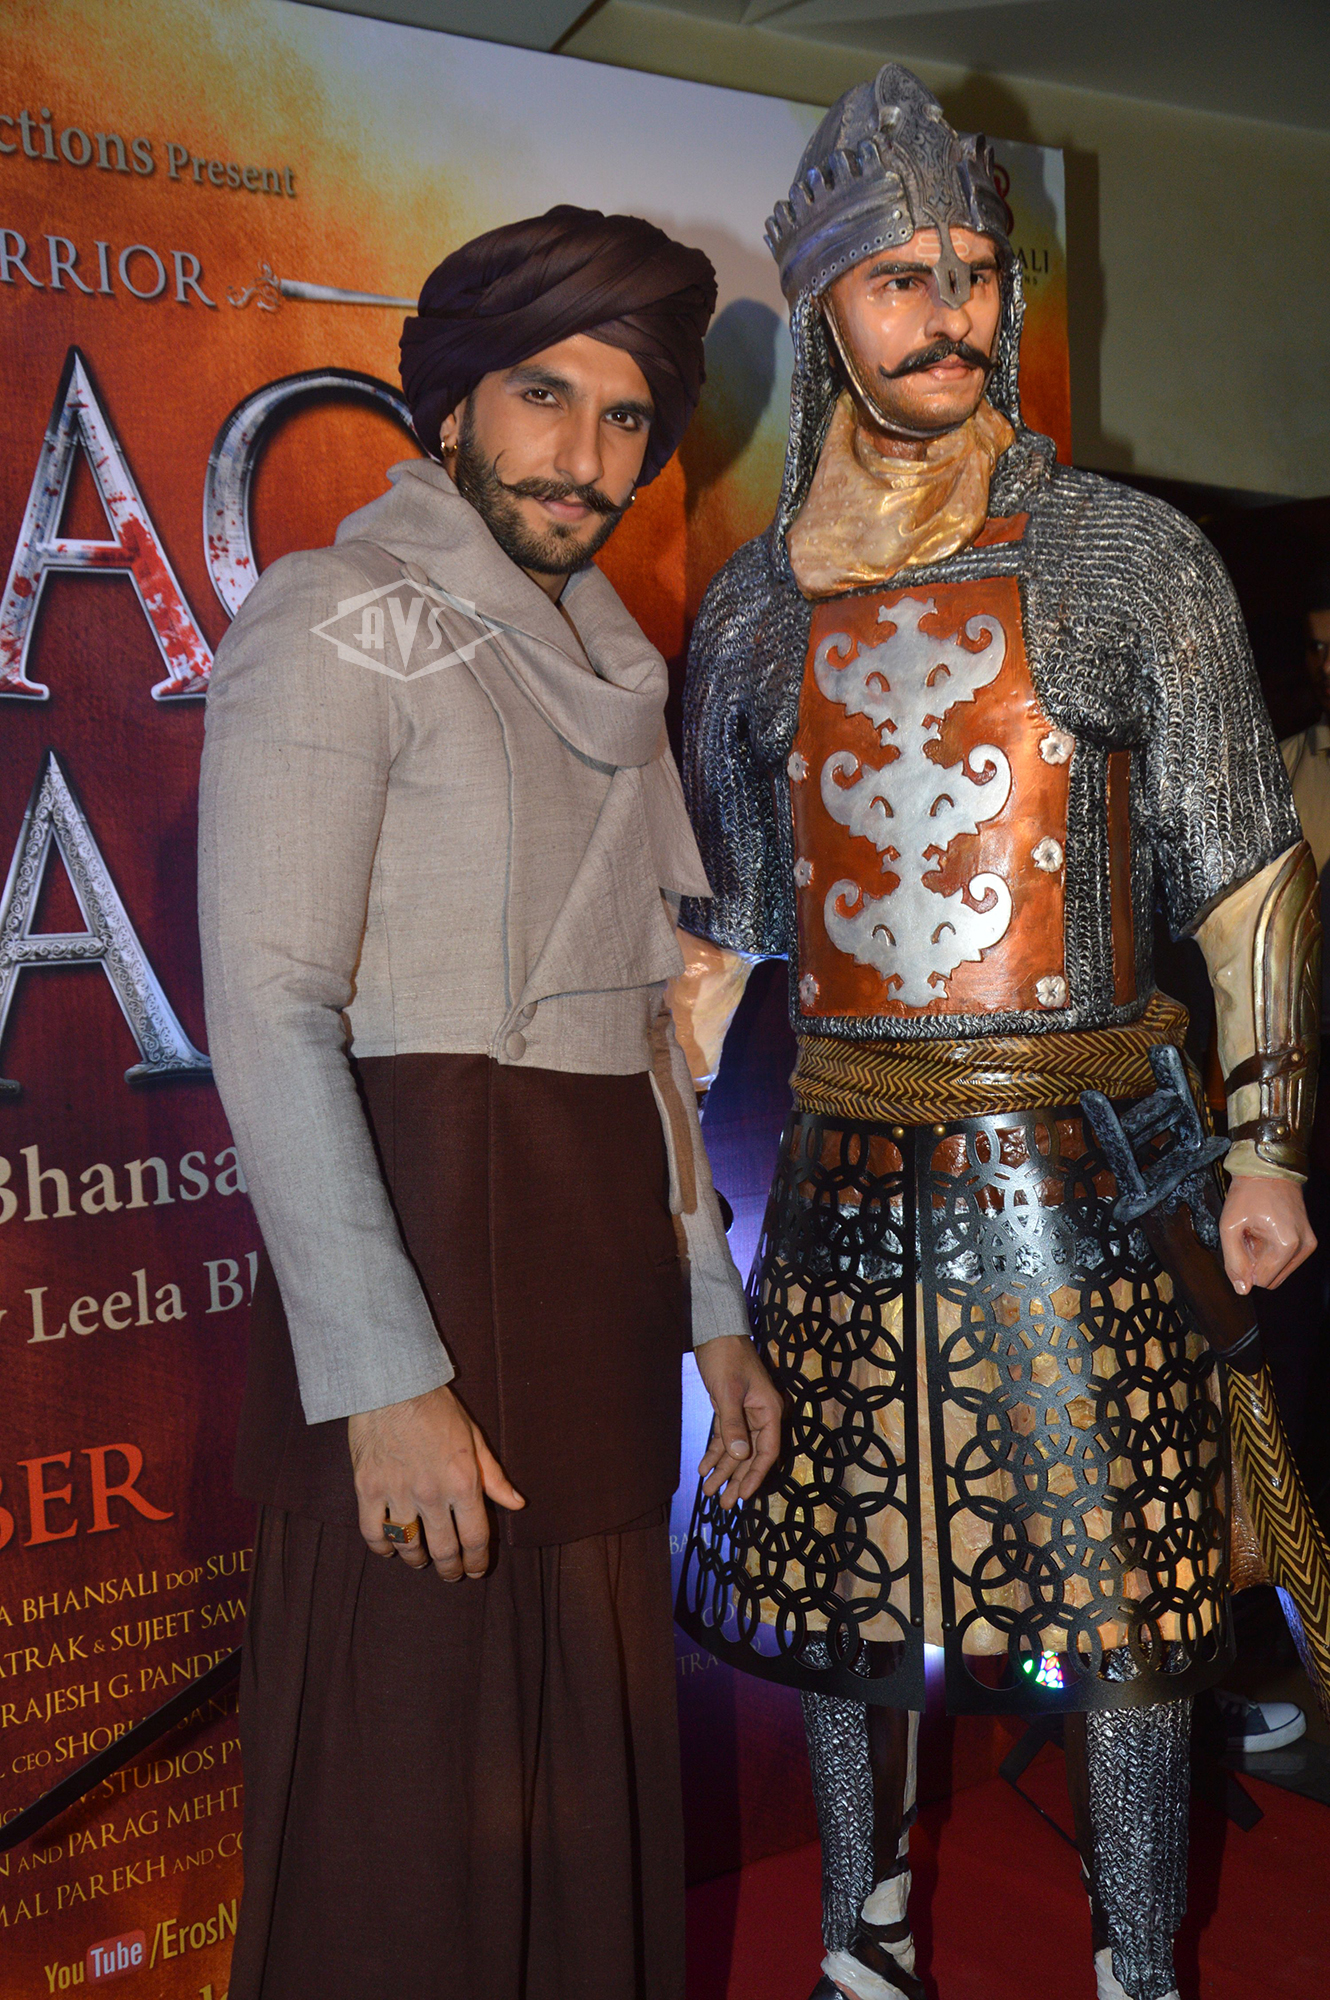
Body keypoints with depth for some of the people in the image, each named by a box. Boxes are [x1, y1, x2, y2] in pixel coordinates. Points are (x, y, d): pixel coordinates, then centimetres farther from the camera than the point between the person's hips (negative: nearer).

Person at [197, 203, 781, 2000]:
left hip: (604, 1272, 7)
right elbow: (268, 1014, -14)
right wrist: (381, 1377, -21)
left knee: (596, 1769, 13)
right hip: (426, 1247, -7)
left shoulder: (606, 664, 19)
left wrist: (712, 1304, 17)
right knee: (414, 1802, -1)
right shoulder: (343, 621, -4)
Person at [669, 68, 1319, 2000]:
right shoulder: (756, 603, 9)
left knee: (1119, 1601, 4)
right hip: (845, 1171, 3)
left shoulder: (1127, 554, 2)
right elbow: (716, 926, 13)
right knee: (847, 1593, 11)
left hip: (1081, 1167, -2)